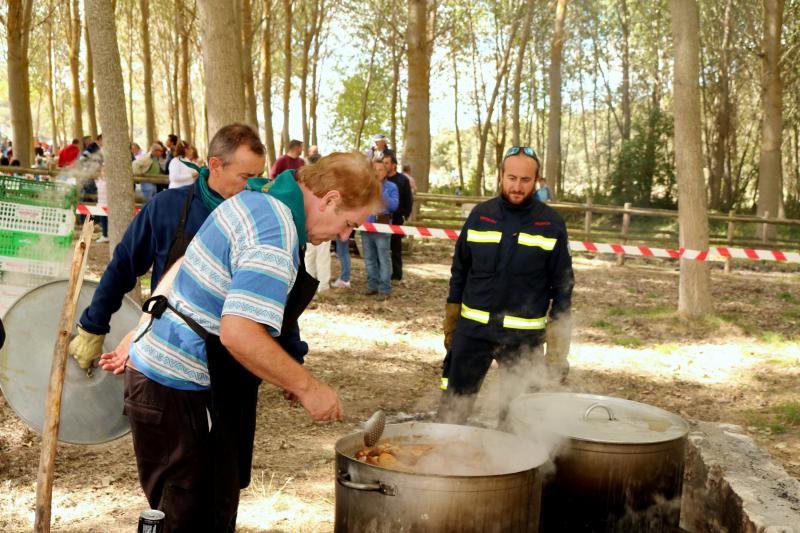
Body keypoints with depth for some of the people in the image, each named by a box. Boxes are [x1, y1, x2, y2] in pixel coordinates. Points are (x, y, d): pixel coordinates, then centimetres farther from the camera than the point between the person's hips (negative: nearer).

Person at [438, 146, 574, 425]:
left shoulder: (552, 224, -4)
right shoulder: (480, 215, 1)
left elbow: (562, 286, -1)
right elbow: (460, 270, 9)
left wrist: (557, 347, -4)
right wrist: (450, 323, 8)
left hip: (525, 336, -1)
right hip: (473, 329, 1)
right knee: (453, 405, 6)